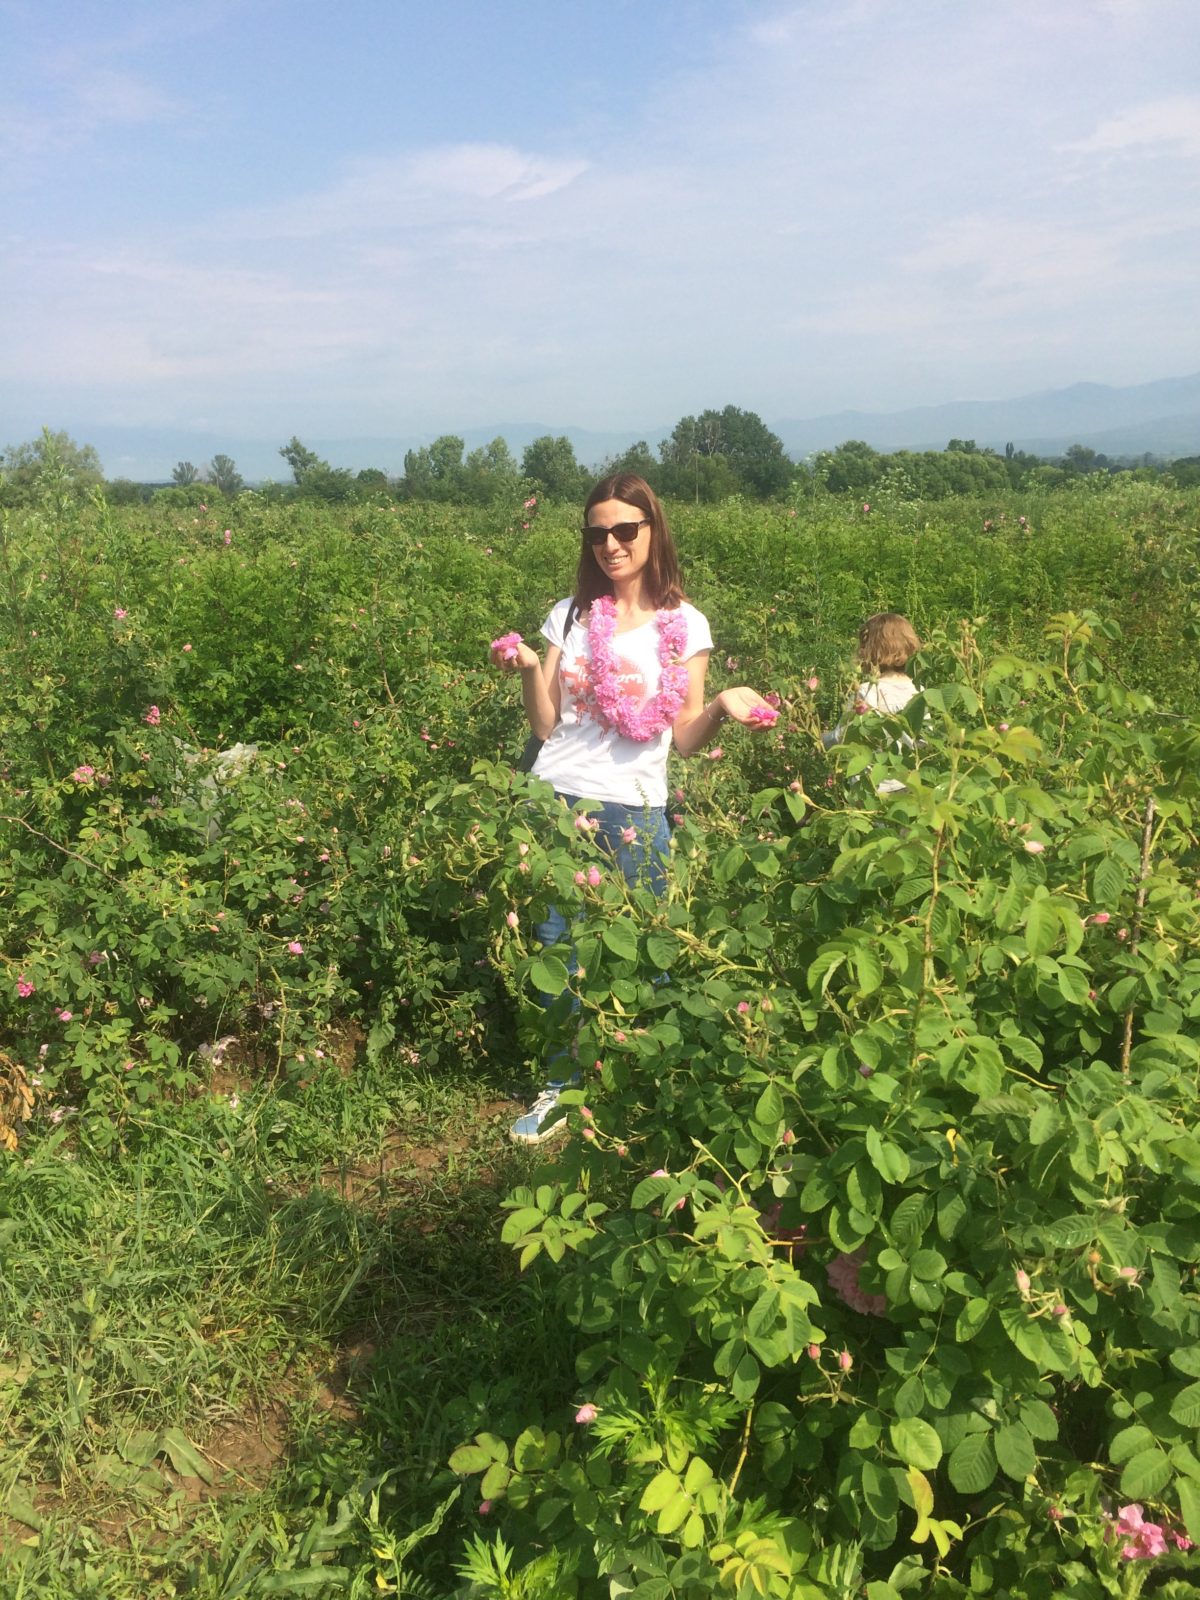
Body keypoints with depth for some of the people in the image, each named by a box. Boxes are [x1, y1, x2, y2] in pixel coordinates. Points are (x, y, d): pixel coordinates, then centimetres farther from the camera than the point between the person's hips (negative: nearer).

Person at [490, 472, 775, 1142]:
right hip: (555, 800, 2)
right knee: (557, 947, 6)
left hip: (633, 812, -2)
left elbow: (684, 739, 1)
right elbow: (546, 726, 5)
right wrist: (529, 670, -11)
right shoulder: (571, 615, 8)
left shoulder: (684, 625, 3)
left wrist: (721, 707, -17)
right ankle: (558, 1087, 23)